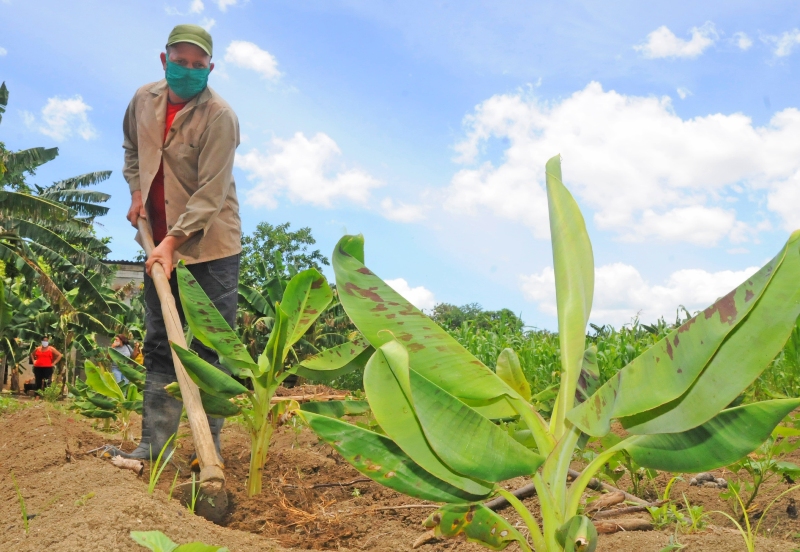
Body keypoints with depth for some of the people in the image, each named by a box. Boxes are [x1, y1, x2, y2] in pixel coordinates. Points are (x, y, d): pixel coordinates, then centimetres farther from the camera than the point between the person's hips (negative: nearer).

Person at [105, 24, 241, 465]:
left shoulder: (219, 116, -16)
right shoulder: (144, 100, 4)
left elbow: (211, 192, -20)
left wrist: (174, 241, -25)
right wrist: (136, 191, 9)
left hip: (209, 246, -6)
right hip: (159, 244, 7)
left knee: (210, 349, -1)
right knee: (159, 346, 10)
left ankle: (209, 447, 9)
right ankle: (154, 444, 18)